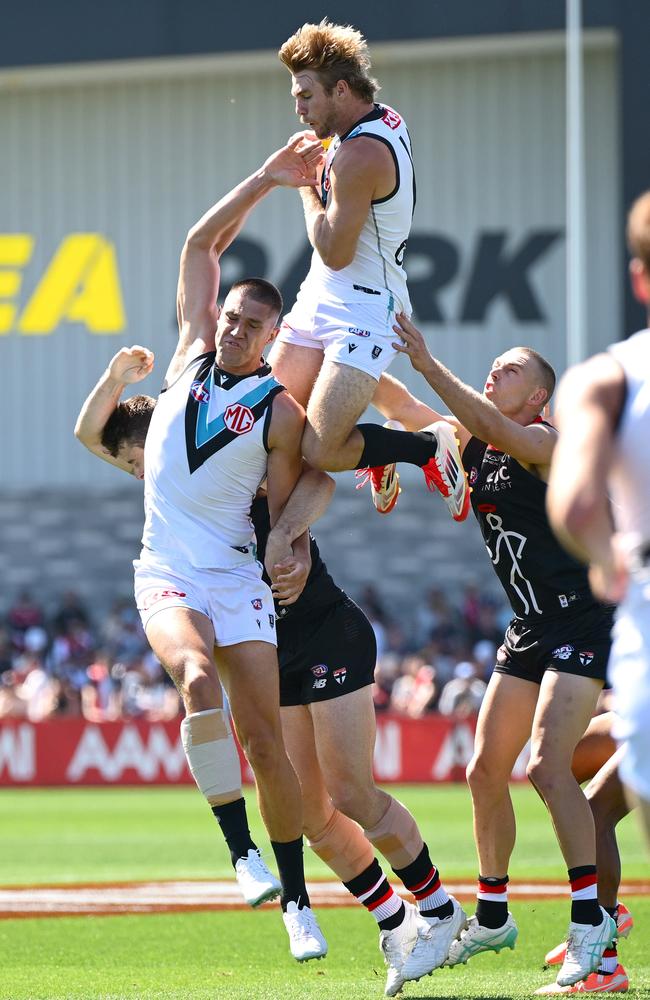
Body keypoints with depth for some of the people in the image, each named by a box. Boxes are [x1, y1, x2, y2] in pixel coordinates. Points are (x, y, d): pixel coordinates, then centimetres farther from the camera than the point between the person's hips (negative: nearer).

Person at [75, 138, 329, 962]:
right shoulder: (192, 358, 9)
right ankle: (239, 849, -26)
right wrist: (267, 179, 6)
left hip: (238, 579, -1)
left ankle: (296, 900, 7)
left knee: (266, 739, -4)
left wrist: (293, 554, -19)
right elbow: (201, 244, 10)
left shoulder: (279, 412, 0)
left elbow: (285, 510, 1)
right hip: (167, 576, 1)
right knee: (200, 681, -29)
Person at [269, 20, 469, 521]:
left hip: (363, 314, -10)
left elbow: (335, 252, -21)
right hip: (321, 300, 10)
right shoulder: (387, 119, 7)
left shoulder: (360, 156, -23)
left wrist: (307, 187, -9)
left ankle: (431, 450, 3)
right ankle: (376, 455, 24)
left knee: (319, 451, -18)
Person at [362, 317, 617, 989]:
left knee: (547, 767, -20)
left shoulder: (547, 444, -14)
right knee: (485, 772, 7)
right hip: (528, 628, 9)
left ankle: (589, 918, -17)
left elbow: (489, 423, -32)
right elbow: (402, 408, 7)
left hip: (581, 621, -9)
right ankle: (492, 917, 20)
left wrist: (427, 364, -36)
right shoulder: (472, 444, 9)